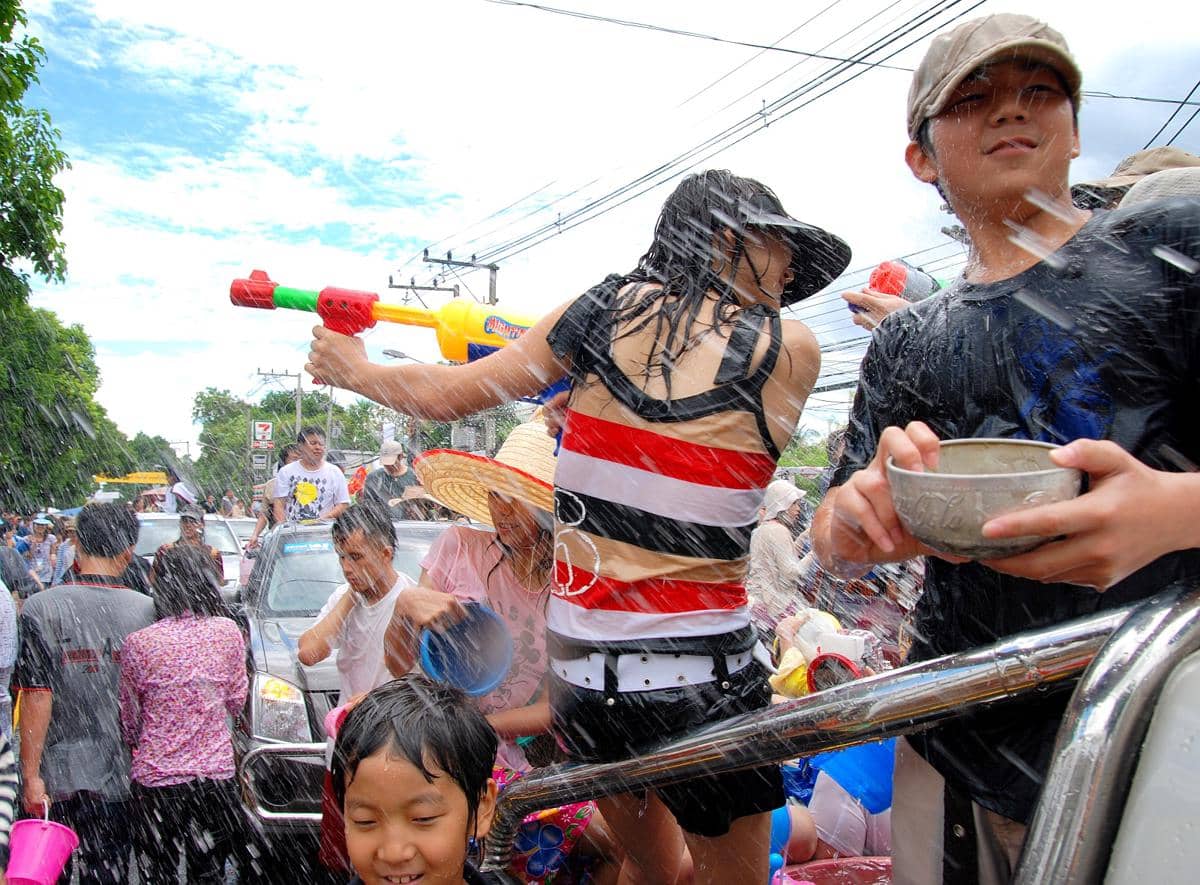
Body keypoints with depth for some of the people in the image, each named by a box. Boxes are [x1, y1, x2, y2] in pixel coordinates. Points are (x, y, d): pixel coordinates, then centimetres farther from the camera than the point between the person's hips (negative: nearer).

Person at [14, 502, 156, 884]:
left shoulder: (40, 608, -11)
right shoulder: (146, 610, -6)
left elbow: (37, 698, -13)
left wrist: (31, 774, -7)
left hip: (54, 772, -1)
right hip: (115, 779, 1)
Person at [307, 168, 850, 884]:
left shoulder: (607, 307, 0)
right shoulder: (793, 348, -5)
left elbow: (447, 395, 5)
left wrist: (354, 369, 24)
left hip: (578, 670, 4)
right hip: (701, 680, -3)